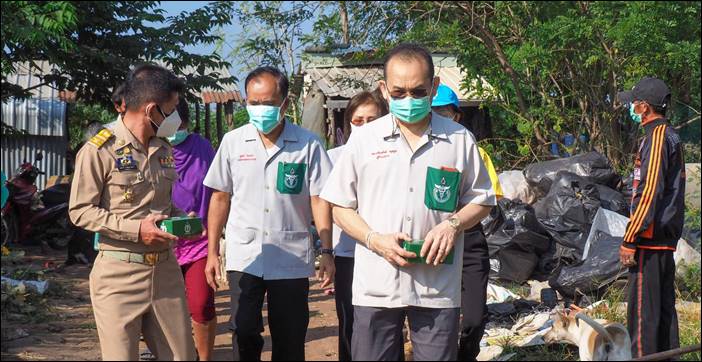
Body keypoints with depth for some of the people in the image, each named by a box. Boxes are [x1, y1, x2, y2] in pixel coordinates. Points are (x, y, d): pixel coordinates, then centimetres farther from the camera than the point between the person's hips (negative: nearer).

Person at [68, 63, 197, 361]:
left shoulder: (164, 150, 12)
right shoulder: (99, 150, -11)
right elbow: (80, 211, -11)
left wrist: (181, 220, 1)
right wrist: (135, 230, -19)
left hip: (166, 269, 6)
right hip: (119, 276, -6)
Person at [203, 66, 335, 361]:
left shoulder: (308, 145, -3)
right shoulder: (233, 142, 3)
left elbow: (319, 200, -1)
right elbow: (220, 198, 8)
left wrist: (327, 253, -7)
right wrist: (212, 253, 5)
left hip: (292, 259, -1)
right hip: (244, 258, 1)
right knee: (245, 335, 1)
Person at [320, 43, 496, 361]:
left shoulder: (459, 139, 4)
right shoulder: (364, 139, 4)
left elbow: (481, 200, 11)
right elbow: (341, 206, 7)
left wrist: (454, 224, -10)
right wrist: (374, 239, -11)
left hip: (438, 287, 0)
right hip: (375, 286, 0)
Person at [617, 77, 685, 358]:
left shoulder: (657, 137, -14)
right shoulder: (671, 136, 17)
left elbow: (649, 194, -20)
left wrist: (629, 240, -19)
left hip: (650, 239, -10)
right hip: (666, 239, 10)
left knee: (643, 307, -7)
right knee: (664, 306, 14)